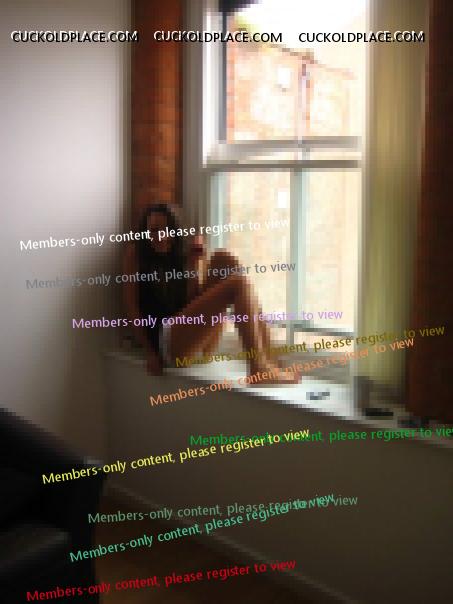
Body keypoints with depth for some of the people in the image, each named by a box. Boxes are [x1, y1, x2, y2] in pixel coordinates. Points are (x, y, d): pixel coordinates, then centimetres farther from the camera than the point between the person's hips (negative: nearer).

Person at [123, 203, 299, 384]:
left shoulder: (181, 256, 21)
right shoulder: (135, 252, 9)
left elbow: (193, 302, 8)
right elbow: (132, 306, 1)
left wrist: (194, 263, -1)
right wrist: (150, 352, -8)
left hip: (201, 344, 6)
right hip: (166, 340, -6)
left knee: (223, 259, -9)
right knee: (238, 283, -20)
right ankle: (259, 368, -30)